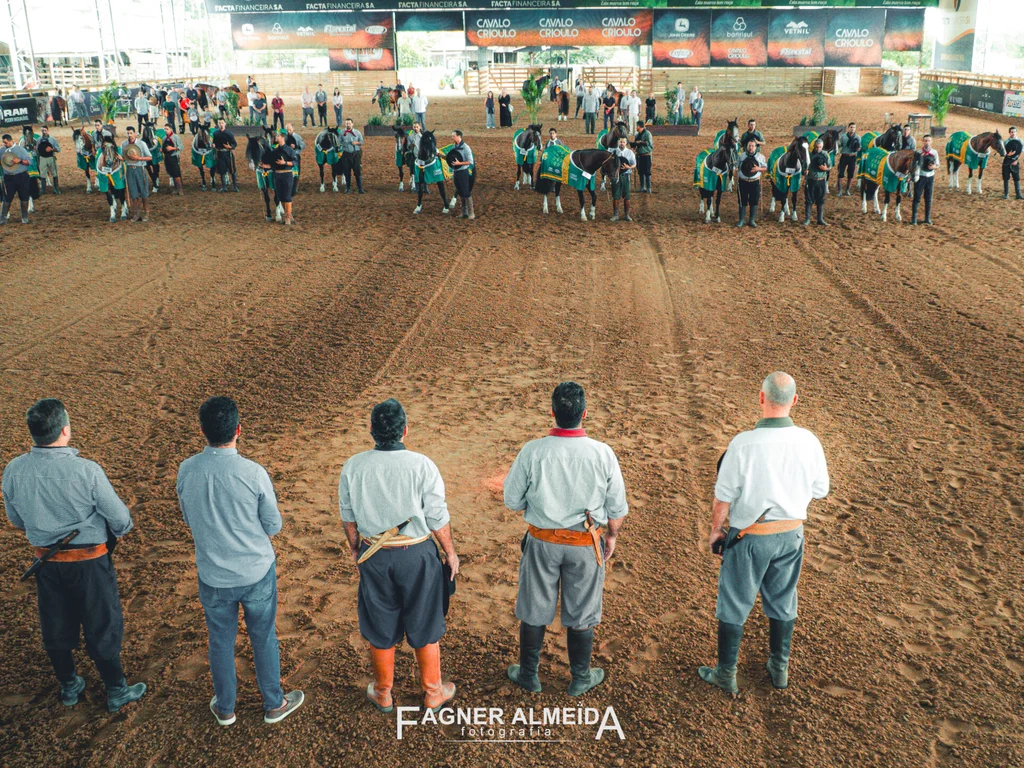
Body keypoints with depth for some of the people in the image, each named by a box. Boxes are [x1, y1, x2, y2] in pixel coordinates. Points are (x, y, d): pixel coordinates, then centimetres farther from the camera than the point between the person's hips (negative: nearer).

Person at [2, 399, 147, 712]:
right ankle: (117, 691, 29)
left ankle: (69, 687, 41)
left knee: (56, 629, 22)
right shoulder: (86, 471, -26)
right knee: (102, 629, 13)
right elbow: (120, 521, -17)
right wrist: (119, 530, 6)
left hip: (47, 562, 4)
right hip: (89, 562, -4)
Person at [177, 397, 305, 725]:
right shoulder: (253, 473, -22)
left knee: (220, 642, 20)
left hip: (212, 576, 2)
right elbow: (273, 527, -10)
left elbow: (189, 520, 3)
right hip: (256, 573, -2)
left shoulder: (186, 471, -12)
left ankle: (225, 708, 39)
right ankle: (274, 704, 34)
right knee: (264, 639, 17)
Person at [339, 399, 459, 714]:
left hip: (374, 557, 2)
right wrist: (450, 552, 5)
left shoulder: (352, 467, -9)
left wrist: (355, 548, 20)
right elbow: (438, 519, -11)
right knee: (424, 627, 16)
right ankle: (433, 693, 32)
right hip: (417, 556, -2)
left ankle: (383, 694, 36)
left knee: (380, 628, 19)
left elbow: (348, 517, 3)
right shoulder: (422, 466, -18)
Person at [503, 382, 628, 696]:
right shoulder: (602, 454, -16)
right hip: (585, 545, 0)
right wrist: (611, 536, 12)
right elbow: (618, 508, -6)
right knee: (581, 615, 18)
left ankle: (528, 675, 36)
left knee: (534, 612, 18)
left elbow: (512, 501, -7)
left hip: (542, 542, 0)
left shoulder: (532, 452, -17)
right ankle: (580, 679, 35)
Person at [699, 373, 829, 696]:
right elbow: (820, 490, 1)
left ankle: (725, 675, 26)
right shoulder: (808, 441, -12)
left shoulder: (743, 444, -23)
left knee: (734, 605, 13)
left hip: (750, 537, -4)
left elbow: (724, 495, -14)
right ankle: (779, 668, 38)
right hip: (791, 535, 4)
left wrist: (716, 529, 1)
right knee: (782, 602, 22)